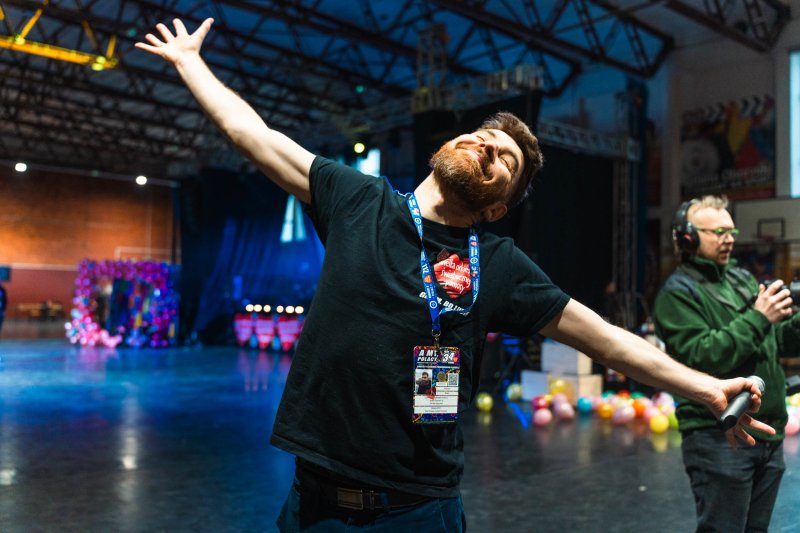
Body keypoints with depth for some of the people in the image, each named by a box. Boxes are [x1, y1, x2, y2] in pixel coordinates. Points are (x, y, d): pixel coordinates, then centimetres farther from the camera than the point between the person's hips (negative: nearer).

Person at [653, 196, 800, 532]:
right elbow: (703, 357, -20)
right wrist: (758, 318, -19)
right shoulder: (678, 293, -9)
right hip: (720, 441, -7)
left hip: (769, 435, 8)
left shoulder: (743, 279, 14)